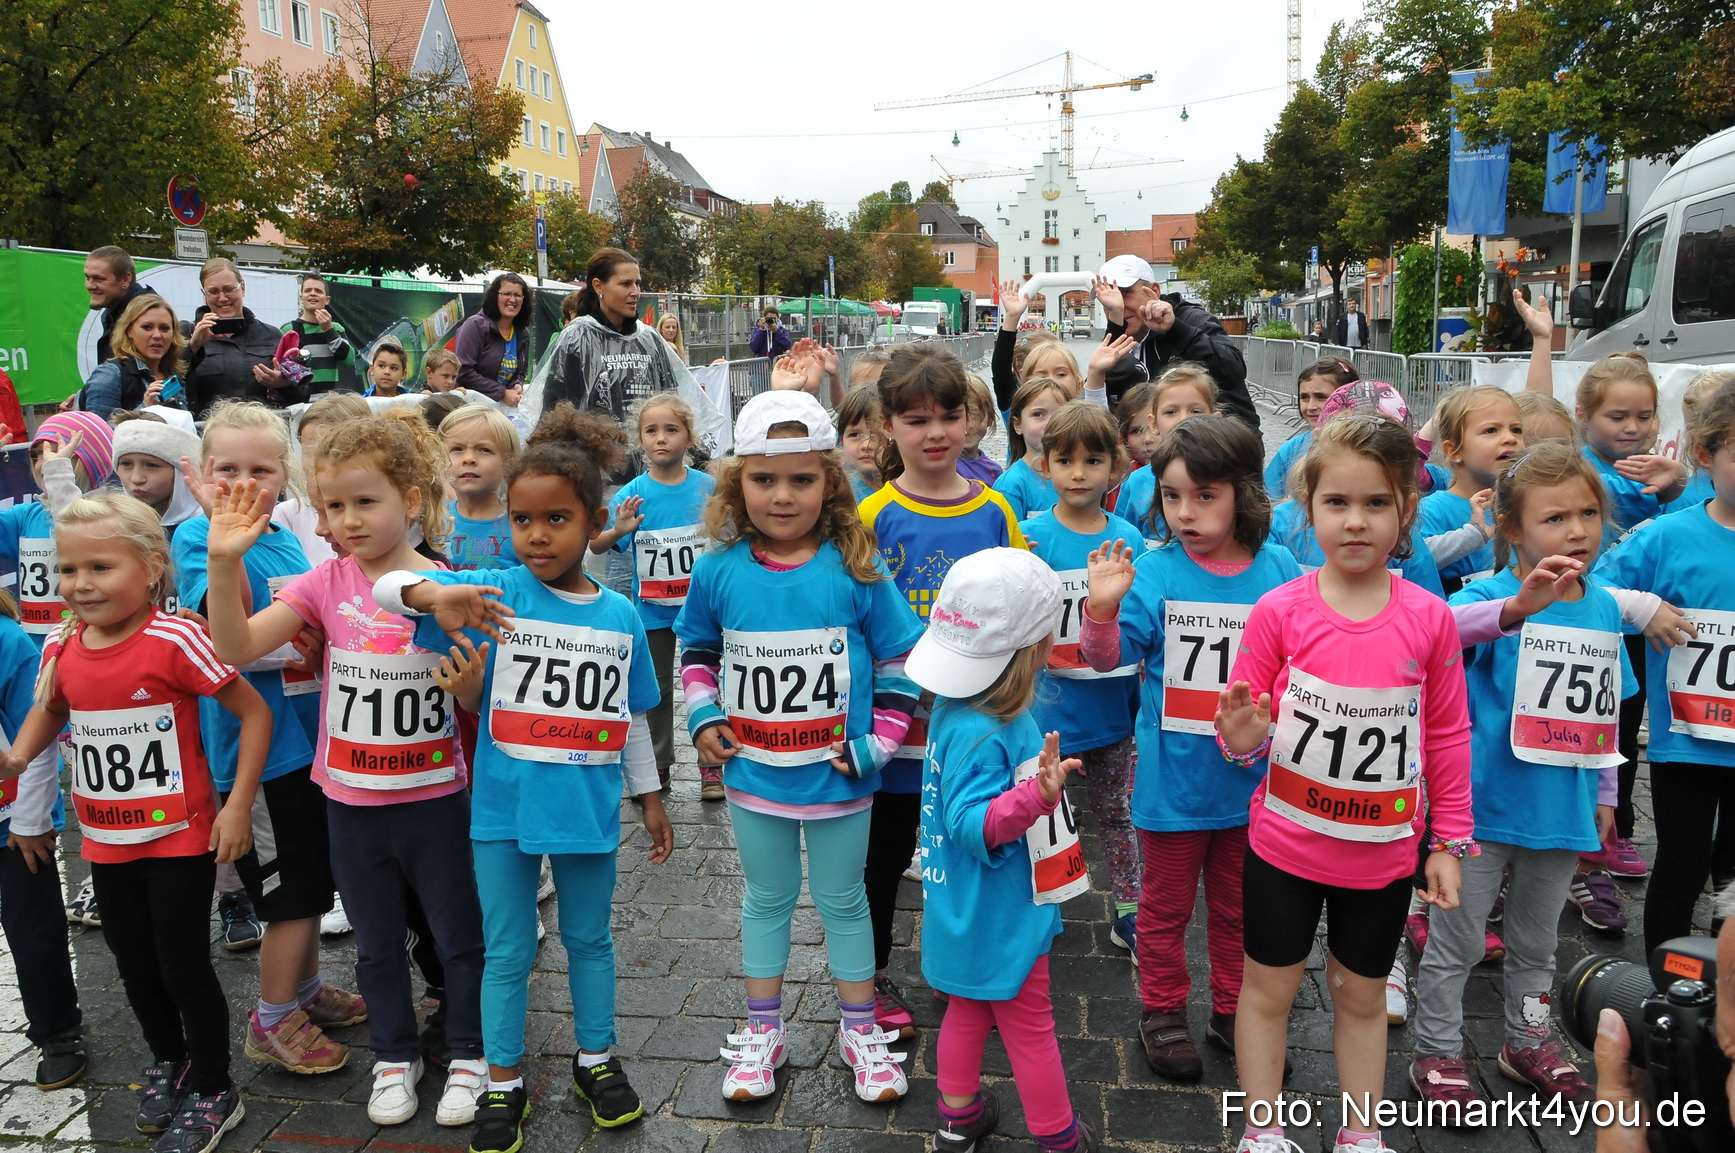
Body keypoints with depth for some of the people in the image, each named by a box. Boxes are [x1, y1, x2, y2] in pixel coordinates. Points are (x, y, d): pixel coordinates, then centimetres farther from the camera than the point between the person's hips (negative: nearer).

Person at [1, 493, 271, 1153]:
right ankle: (167, 1061, 46)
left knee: (184, 969, 4)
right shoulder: (62, 646, -3)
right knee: (135, 968, 21)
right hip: (106, 843, 6)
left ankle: (213, 1092, 25)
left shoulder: (174, 639, -21)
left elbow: (254, 712, -17)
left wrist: (237, 807, -18)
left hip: (181, 839, -6)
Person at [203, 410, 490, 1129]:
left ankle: (469, 1055, 35)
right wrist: (224, 564, -26)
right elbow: (238, 647, -15)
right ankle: (394, 1056, 40)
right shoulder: (327, 583, -6)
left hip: (434, 797, -2)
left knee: (458, 936, 14)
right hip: (351, 801, 3)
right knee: (376, 942, 20)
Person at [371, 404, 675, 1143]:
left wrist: (650, 797, 11)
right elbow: (386, 587, -14)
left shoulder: (621, 616, -2)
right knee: (507, 950, 12)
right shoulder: (495, 595, -9)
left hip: (587, 809, 2)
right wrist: (434, 593, -35)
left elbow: (631, 718, 7)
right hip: (503, 808, -1)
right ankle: (503, 1084, 29)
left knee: (589, 938, 19)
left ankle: (596, 1060, 38)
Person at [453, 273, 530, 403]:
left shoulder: (523, 334, 12)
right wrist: (502, 393, -16)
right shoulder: (476, 325, -7)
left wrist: (517, 386, -2)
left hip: (504, 407, 6)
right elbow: (463, 372, -14)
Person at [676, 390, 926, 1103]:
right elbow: (697, 650, 8)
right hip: (752, 772, 2)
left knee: (843, 899, 16)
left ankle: (859, 1031, 34)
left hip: (837, 775, -1)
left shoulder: (854, 571, -13)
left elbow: (901, 660, -5)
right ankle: (763, 1032, 37)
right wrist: (704, 721, -3)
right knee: (767, 899, 19)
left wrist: (878, 742, -9)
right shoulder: (718, 571, -8)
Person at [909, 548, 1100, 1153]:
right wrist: (1035, 795, -47)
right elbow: (971, 824, -35)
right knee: (1030, 1026, 12)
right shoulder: (979, 735, -34)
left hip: (974, 915, 9)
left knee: (969, 1008, 25)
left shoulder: (963, 709, -3)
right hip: (999, 920, -9)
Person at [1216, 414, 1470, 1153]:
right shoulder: (1279, 611, -13)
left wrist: (1449, 842, 3)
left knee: (1362, 995, 19)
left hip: (1383, 853, 1)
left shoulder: (1430, 620, -9)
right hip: (1283, 843, -1)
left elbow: (1447, 736, 1)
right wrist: (1241, 738, -27)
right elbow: (1248, 722, -4)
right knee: (1269, 987, 14)